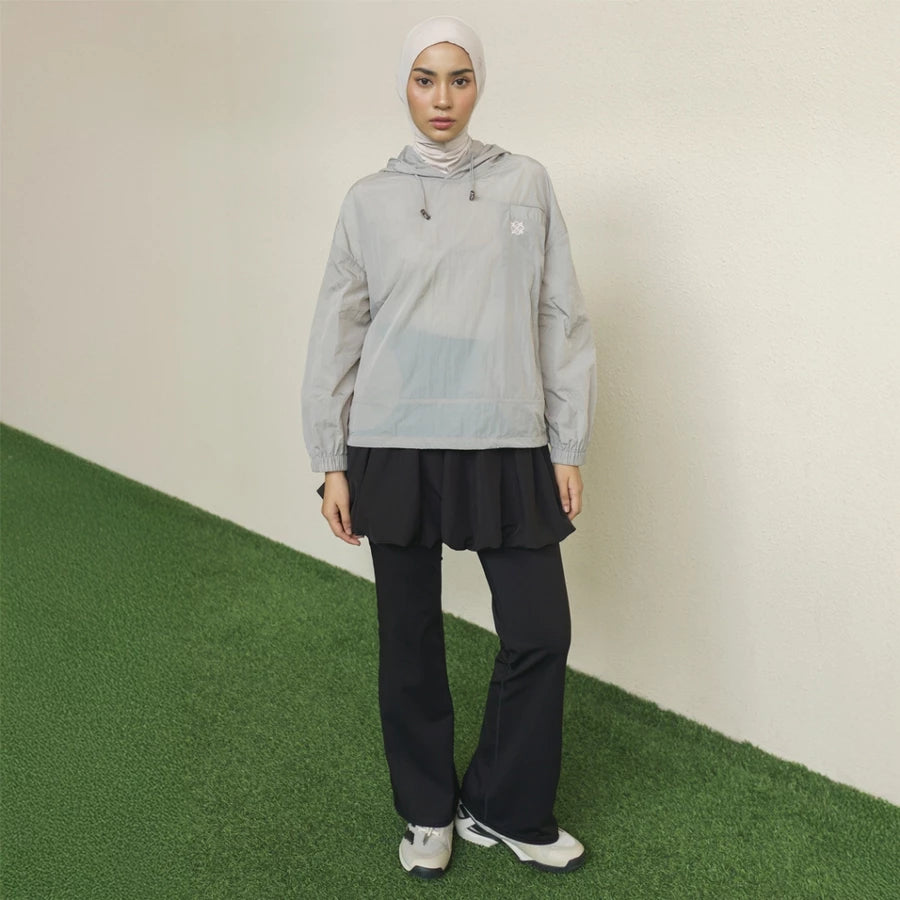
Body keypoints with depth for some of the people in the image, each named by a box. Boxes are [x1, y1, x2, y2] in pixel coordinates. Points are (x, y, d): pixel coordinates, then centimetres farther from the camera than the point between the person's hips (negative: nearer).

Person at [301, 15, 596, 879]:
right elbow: (337, 334, 4)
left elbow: (562, 320, 3)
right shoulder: (369, 200, 3)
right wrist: (331, 463, 2)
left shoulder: (526, 184, 4)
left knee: (540, 632, 1)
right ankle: (428, 813, 31)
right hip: (395, 450, 0)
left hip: (507, 449, 1)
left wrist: (568, 447, 1)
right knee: (410, 635, 10)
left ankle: (502, 808, 24)